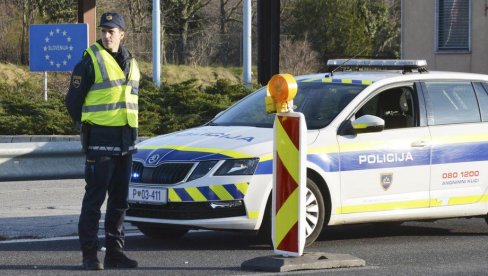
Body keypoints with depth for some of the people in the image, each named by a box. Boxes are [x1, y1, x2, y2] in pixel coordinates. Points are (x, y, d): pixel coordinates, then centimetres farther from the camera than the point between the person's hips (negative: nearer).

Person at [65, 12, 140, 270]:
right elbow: (73, 101, -3)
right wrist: (87, 127, 3)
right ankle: (89, 254, -3)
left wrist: (127, 129, 17)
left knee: (120, 198, 10)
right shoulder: (91, 61, -7)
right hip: (100, 140, -7)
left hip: (125, 141, 7)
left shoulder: (131, 64, 13)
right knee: (95, 197, -6)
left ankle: (114, 251, 18)